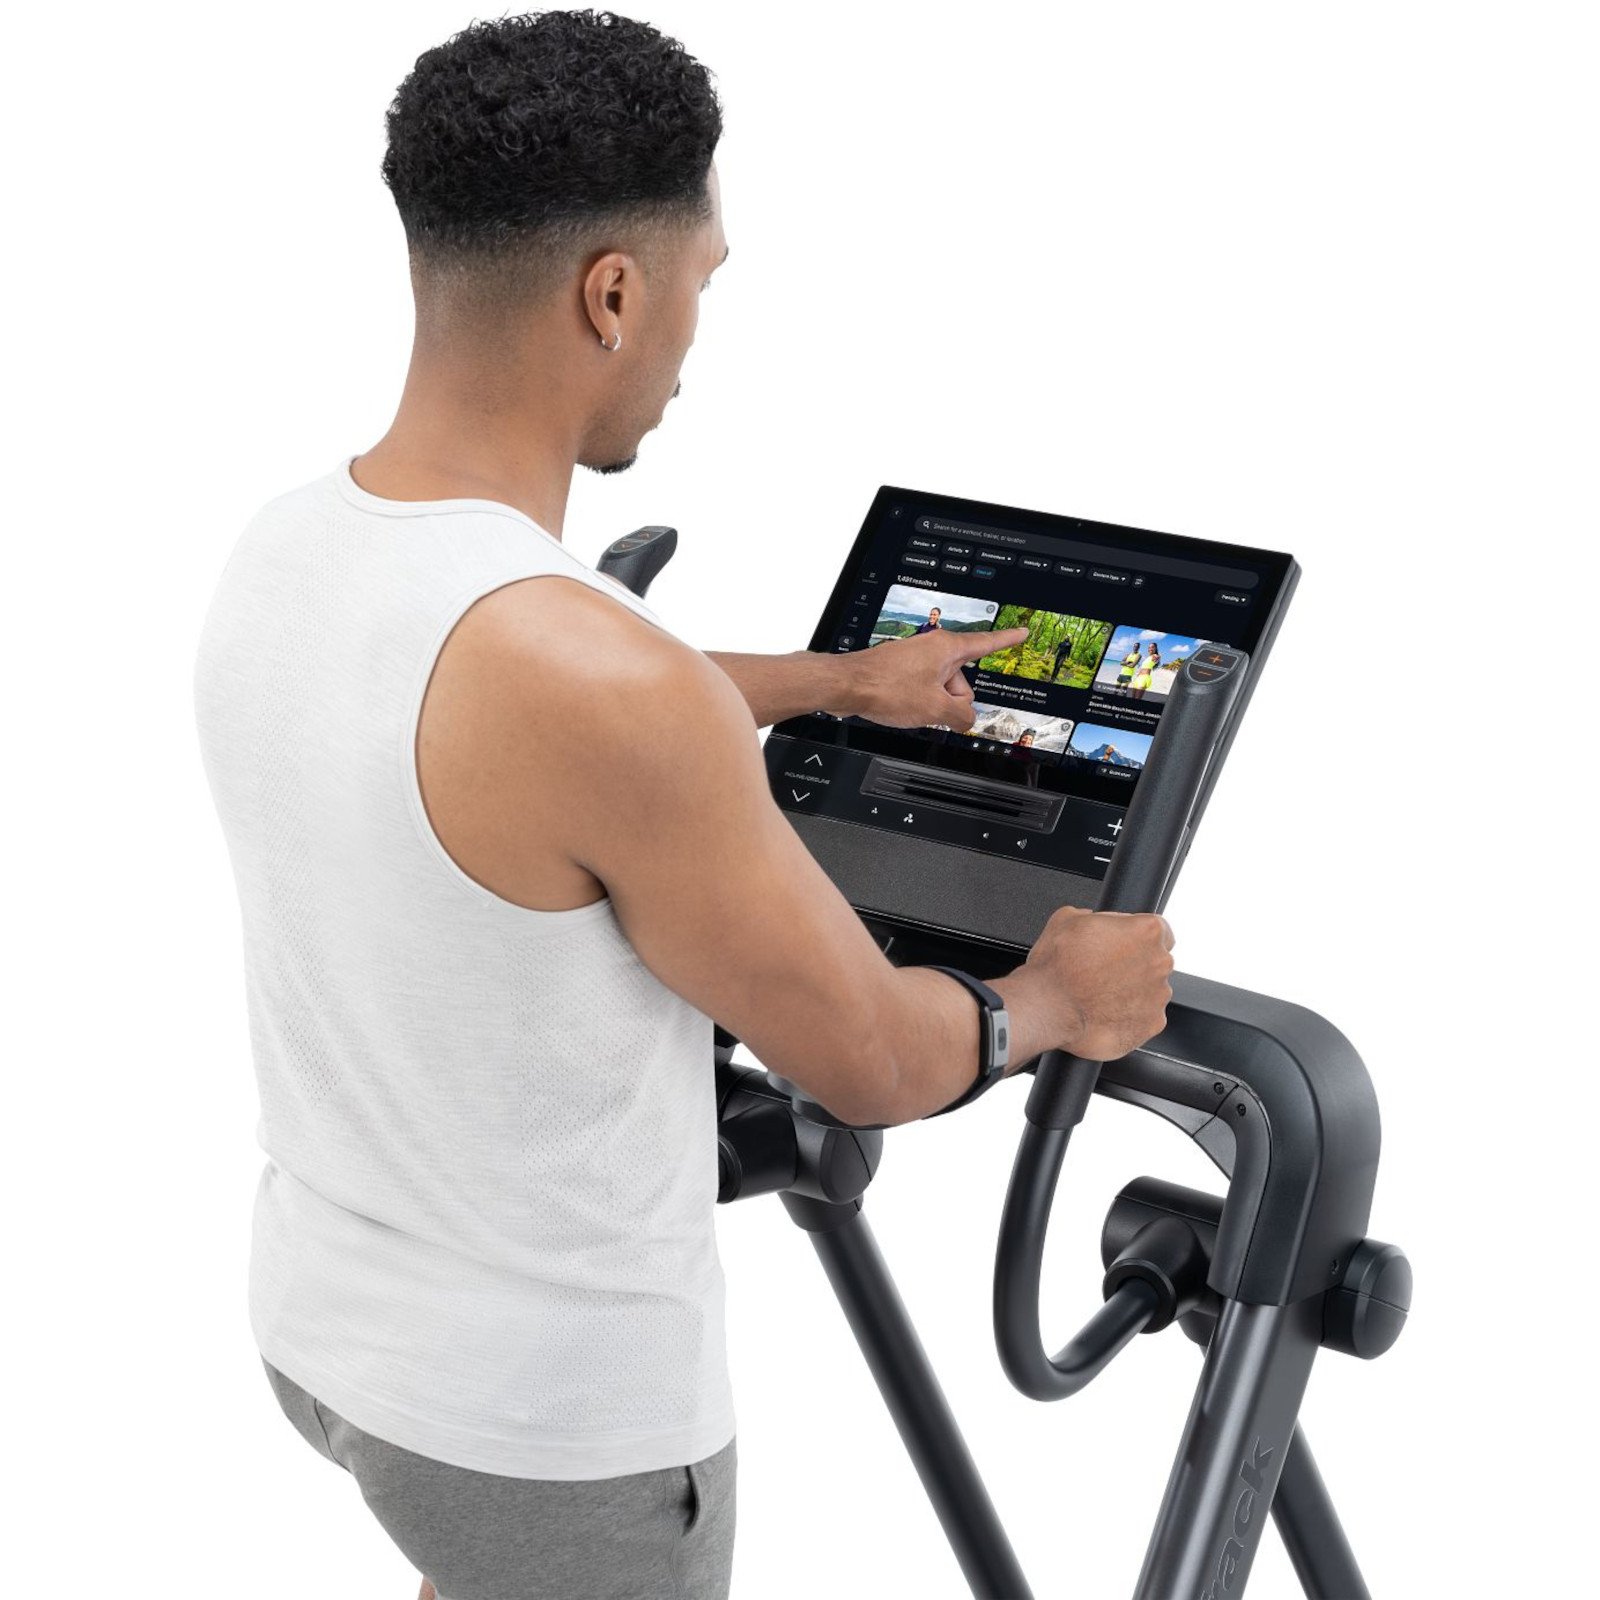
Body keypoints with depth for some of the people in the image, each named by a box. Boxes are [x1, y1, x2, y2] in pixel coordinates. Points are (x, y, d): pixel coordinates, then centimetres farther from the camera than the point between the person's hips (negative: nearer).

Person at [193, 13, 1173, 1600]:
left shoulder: (281, 556, -7)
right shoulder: (610, 693, -34)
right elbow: (873, 1061, -20)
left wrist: (841, 678, 26)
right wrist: (1060, 999, 2)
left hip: (318, 1307, 7)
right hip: (548, 1407, -7)